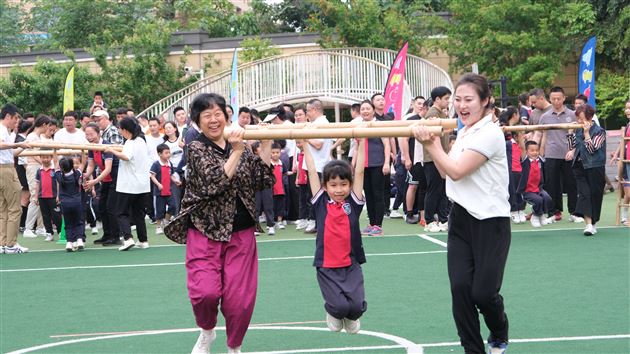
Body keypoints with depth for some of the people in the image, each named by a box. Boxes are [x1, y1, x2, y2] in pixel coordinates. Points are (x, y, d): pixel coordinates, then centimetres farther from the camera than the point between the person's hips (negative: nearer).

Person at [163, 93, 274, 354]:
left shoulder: (240, 147, 10)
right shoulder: (197, 149, -4)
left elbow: (263, 181, 4)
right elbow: (215, 180, -19)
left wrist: (266, 145, -1)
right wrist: (237, 151, -23)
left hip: (241, 235, 4)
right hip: (206, 234, -3)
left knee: (240, 298, 1)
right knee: (206, 292, -18)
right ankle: (206, 332, 14)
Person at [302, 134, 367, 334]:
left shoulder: (353, 202, 2)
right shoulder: (321, 203, 1)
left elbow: (359, 171, -2)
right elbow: (312, 172, 0)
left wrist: (361, 142, -6)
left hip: (351, 264, 1)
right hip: (326, 266, -1)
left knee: (357, 305, -12)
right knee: (339, 306, -14)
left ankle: (350, 317, 24)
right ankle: (333, 314, 22)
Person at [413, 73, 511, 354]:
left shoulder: (489, 133, -15)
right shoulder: (464, 132, 12)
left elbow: (457, 171, -19)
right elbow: (446, 172, 19)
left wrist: (431, 145, -10)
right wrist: (433, 143, 6)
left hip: (491, 222, -7)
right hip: (461, 218, 7)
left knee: (483, 293, -7)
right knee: (460, 288, -4)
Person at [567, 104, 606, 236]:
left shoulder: (599, 131, -8)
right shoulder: (578, 130, 8)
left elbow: (592, 149, -17)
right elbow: (573, 146, 21)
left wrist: (587, 133, -18)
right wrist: (570, 131, 7)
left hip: (594, 167, -4)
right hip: (580, 167, 5)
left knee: (594, 194, 4)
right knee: (584, 194, -8)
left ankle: (592, 222, 18)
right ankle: (589, 224, -15)